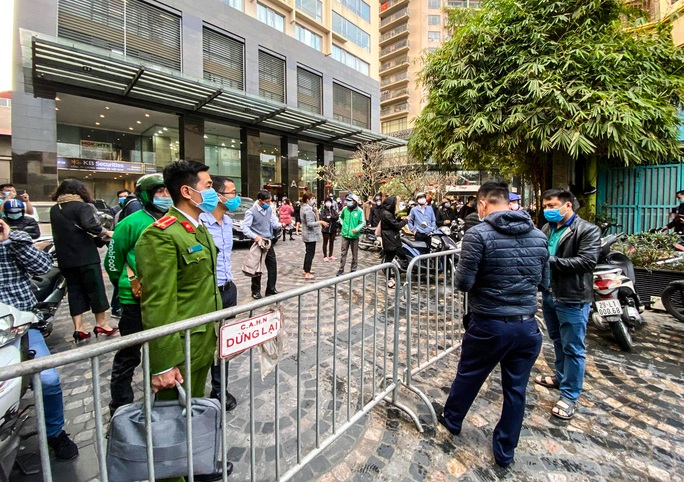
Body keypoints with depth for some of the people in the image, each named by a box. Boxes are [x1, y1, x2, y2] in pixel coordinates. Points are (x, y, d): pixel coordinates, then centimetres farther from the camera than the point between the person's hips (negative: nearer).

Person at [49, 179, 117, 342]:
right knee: (95, 289, 4)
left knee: (74, 290, 11)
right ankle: (101, 324, 12)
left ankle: (78, 328, 11)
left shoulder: (54, 209, 13)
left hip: (65, 258, 6)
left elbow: (59, 232, 19)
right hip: (86, 256, -6)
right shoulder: (82, 206, -9)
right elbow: (90, 224, -26)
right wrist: (106, 232, -13)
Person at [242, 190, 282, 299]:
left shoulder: (268, 209, 7)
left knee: (273, 265, 10)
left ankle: (271, 289, 22)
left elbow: (273, 222, 8)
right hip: (258, 243, -7)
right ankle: (256, 291, 19)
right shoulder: (251, 212, -16)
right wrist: (255, 236, -35)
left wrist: (280, 225, -13)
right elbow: (244, 227, -21)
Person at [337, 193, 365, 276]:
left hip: (354, 235, -2)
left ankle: (353, 269, 22)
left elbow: (362, 222, -6)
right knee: (343, 253, 7)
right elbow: (341, 217, 20)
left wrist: (357, 229, -21)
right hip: (345, 235, 2)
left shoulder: (359, 211, -10)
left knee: (354, 254, 9)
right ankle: (341, 269, 15)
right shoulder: (345, 209, 1)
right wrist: (343, 224, 7)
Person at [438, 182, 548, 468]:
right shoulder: (538, 236, 2)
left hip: (490, 325, -4)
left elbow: (463, 283, -17)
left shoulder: (478, 234, -17)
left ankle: (452, 421, 44)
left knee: (468, 377, 19)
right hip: (528, 326, 5)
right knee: (516, 390, 18)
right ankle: (505, 452, 36)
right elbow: (544, 283, 10)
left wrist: (462, 269, 3)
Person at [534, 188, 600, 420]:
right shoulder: (547, 228, 8)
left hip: (573, 299, -6)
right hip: (549, 294, 7)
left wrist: (550, 261, -25)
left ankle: (569, 396, 16)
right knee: (558, 342, 23)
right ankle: (561, 377, 42)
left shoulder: (588, 231, -10)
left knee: (573, 348, 4)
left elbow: (587, 261, -21)